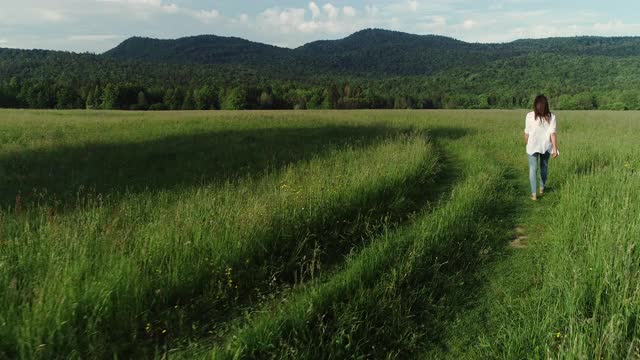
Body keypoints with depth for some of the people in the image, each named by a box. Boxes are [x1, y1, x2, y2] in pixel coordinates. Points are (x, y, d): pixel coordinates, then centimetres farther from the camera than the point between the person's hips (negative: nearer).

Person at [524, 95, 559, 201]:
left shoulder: (530, 116, -10)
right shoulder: (551, 117, -7)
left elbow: (527, 133, -4)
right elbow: (553, 133, -11)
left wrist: (526, 144, 13)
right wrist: (555, 149, -9)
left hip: (533, 146, -2)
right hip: (546, 146, 2)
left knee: (533, 169, 2)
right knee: (544, 166, 22)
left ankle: (534, 194, -6)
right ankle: (542, 188, 38)